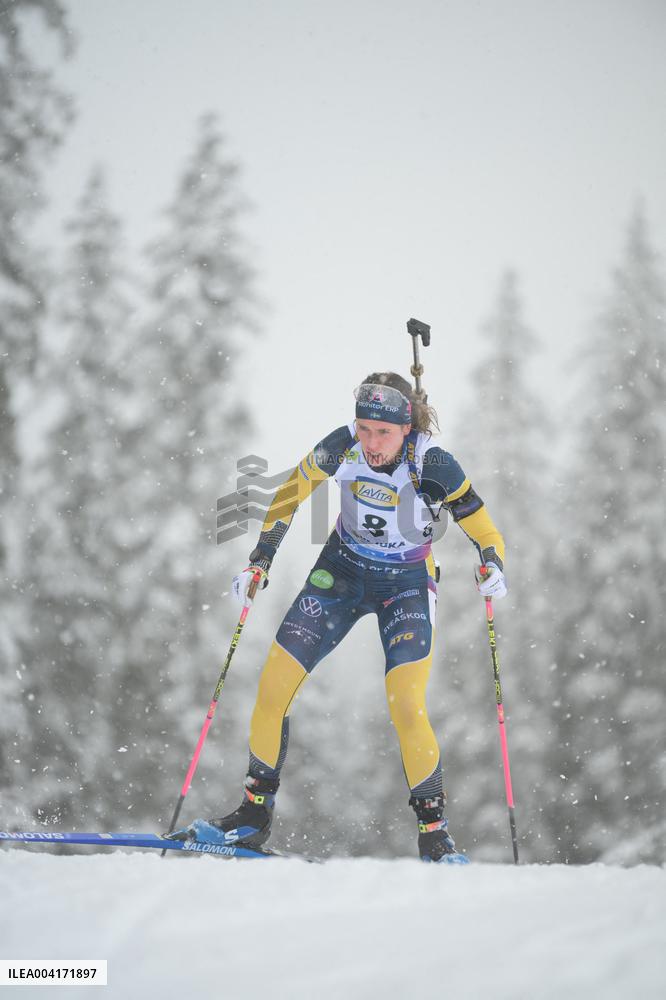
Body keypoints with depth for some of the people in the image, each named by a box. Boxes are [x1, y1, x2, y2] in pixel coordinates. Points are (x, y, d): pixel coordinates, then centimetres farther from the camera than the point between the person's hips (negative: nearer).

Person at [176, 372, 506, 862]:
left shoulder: (433, 466, -25)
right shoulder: (342, 446, -19)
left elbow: (485, 532, -16)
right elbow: (292, 492, -1)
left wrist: (492, 569, -38)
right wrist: (260, 561, -4)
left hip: (407, 585, -3)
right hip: (343, 569, 3)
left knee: (405, 707, -21)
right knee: (273, 685, -5)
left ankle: (434, 831, -3)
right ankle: (255, 814, 11)